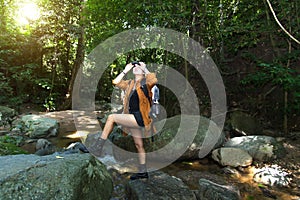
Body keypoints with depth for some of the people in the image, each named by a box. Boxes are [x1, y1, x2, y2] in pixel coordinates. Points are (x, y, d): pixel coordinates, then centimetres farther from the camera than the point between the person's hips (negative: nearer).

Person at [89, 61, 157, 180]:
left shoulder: (145, 82, -1)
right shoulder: (130, 84, 19)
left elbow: (153, 80, -23)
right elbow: (116, 82, 14)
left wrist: (145, 68, -9)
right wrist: (125, 70, 14)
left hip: (139, 118, -8)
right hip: (133, 118, 8)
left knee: (111, 117, -16)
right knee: (138, 144, 12)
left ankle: (98, 147, -9)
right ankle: (143, 171, 23)